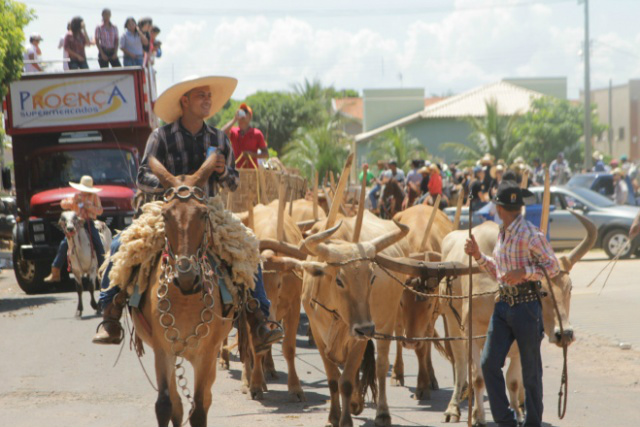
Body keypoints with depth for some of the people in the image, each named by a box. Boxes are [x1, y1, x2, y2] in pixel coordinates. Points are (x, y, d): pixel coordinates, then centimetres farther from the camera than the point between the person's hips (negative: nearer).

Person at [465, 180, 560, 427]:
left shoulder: (530, 235, -11)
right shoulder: (502, 234, 13)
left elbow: (554, 266, -10)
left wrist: (524, 273, -21)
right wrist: (478, 255, 12)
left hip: (527, 305, -7)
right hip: (504, 304, 7)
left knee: (531, 370, 3)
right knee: (489, 363, -2)